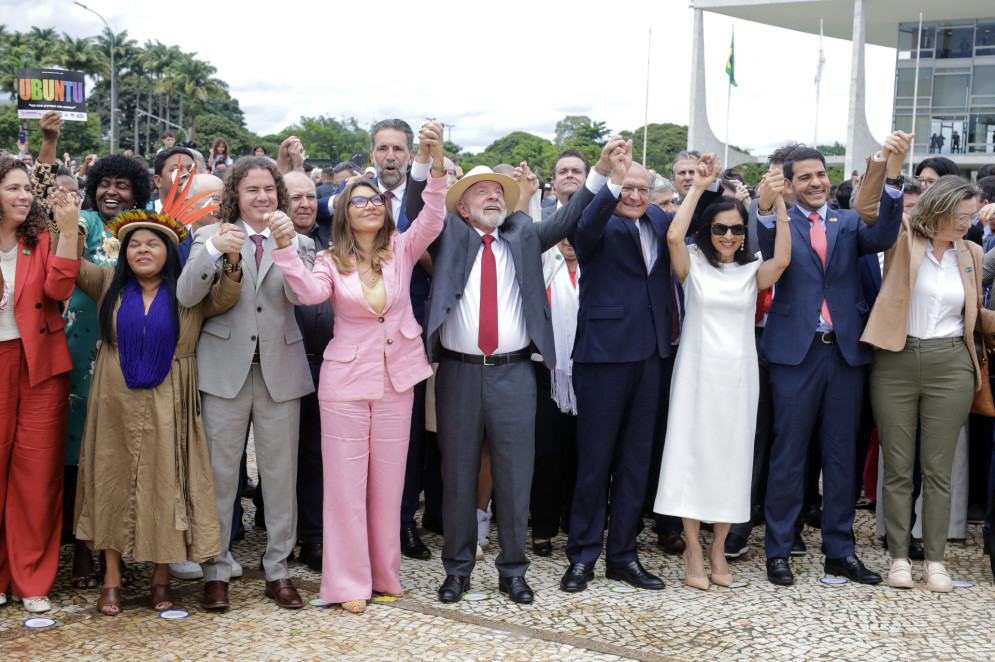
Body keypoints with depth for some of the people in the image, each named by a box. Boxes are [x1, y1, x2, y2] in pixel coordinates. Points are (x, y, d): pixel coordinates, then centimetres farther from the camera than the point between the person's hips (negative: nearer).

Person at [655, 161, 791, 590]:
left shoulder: (753, 272, 8)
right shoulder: (693, 264, 3)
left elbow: (782, 259, -12)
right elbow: (674, 236, -16)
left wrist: (779, 204, -14)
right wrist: (697, 188, -10)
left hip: (738, 375, 2)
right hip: (698, 372, -2)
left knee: (731, 457, 6)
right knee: (693, 453, -1)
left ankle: (719, 549, 18)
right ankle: (693, 553, 8)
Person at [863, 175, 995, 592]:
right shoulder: (903, 239, 0)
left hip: (950, 366, 3)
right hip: (896, 363, -2)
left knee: (938, 468, 5)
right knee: (897, 467, 4)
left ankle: (935, 560, 14)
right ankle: (899, 556, 14)